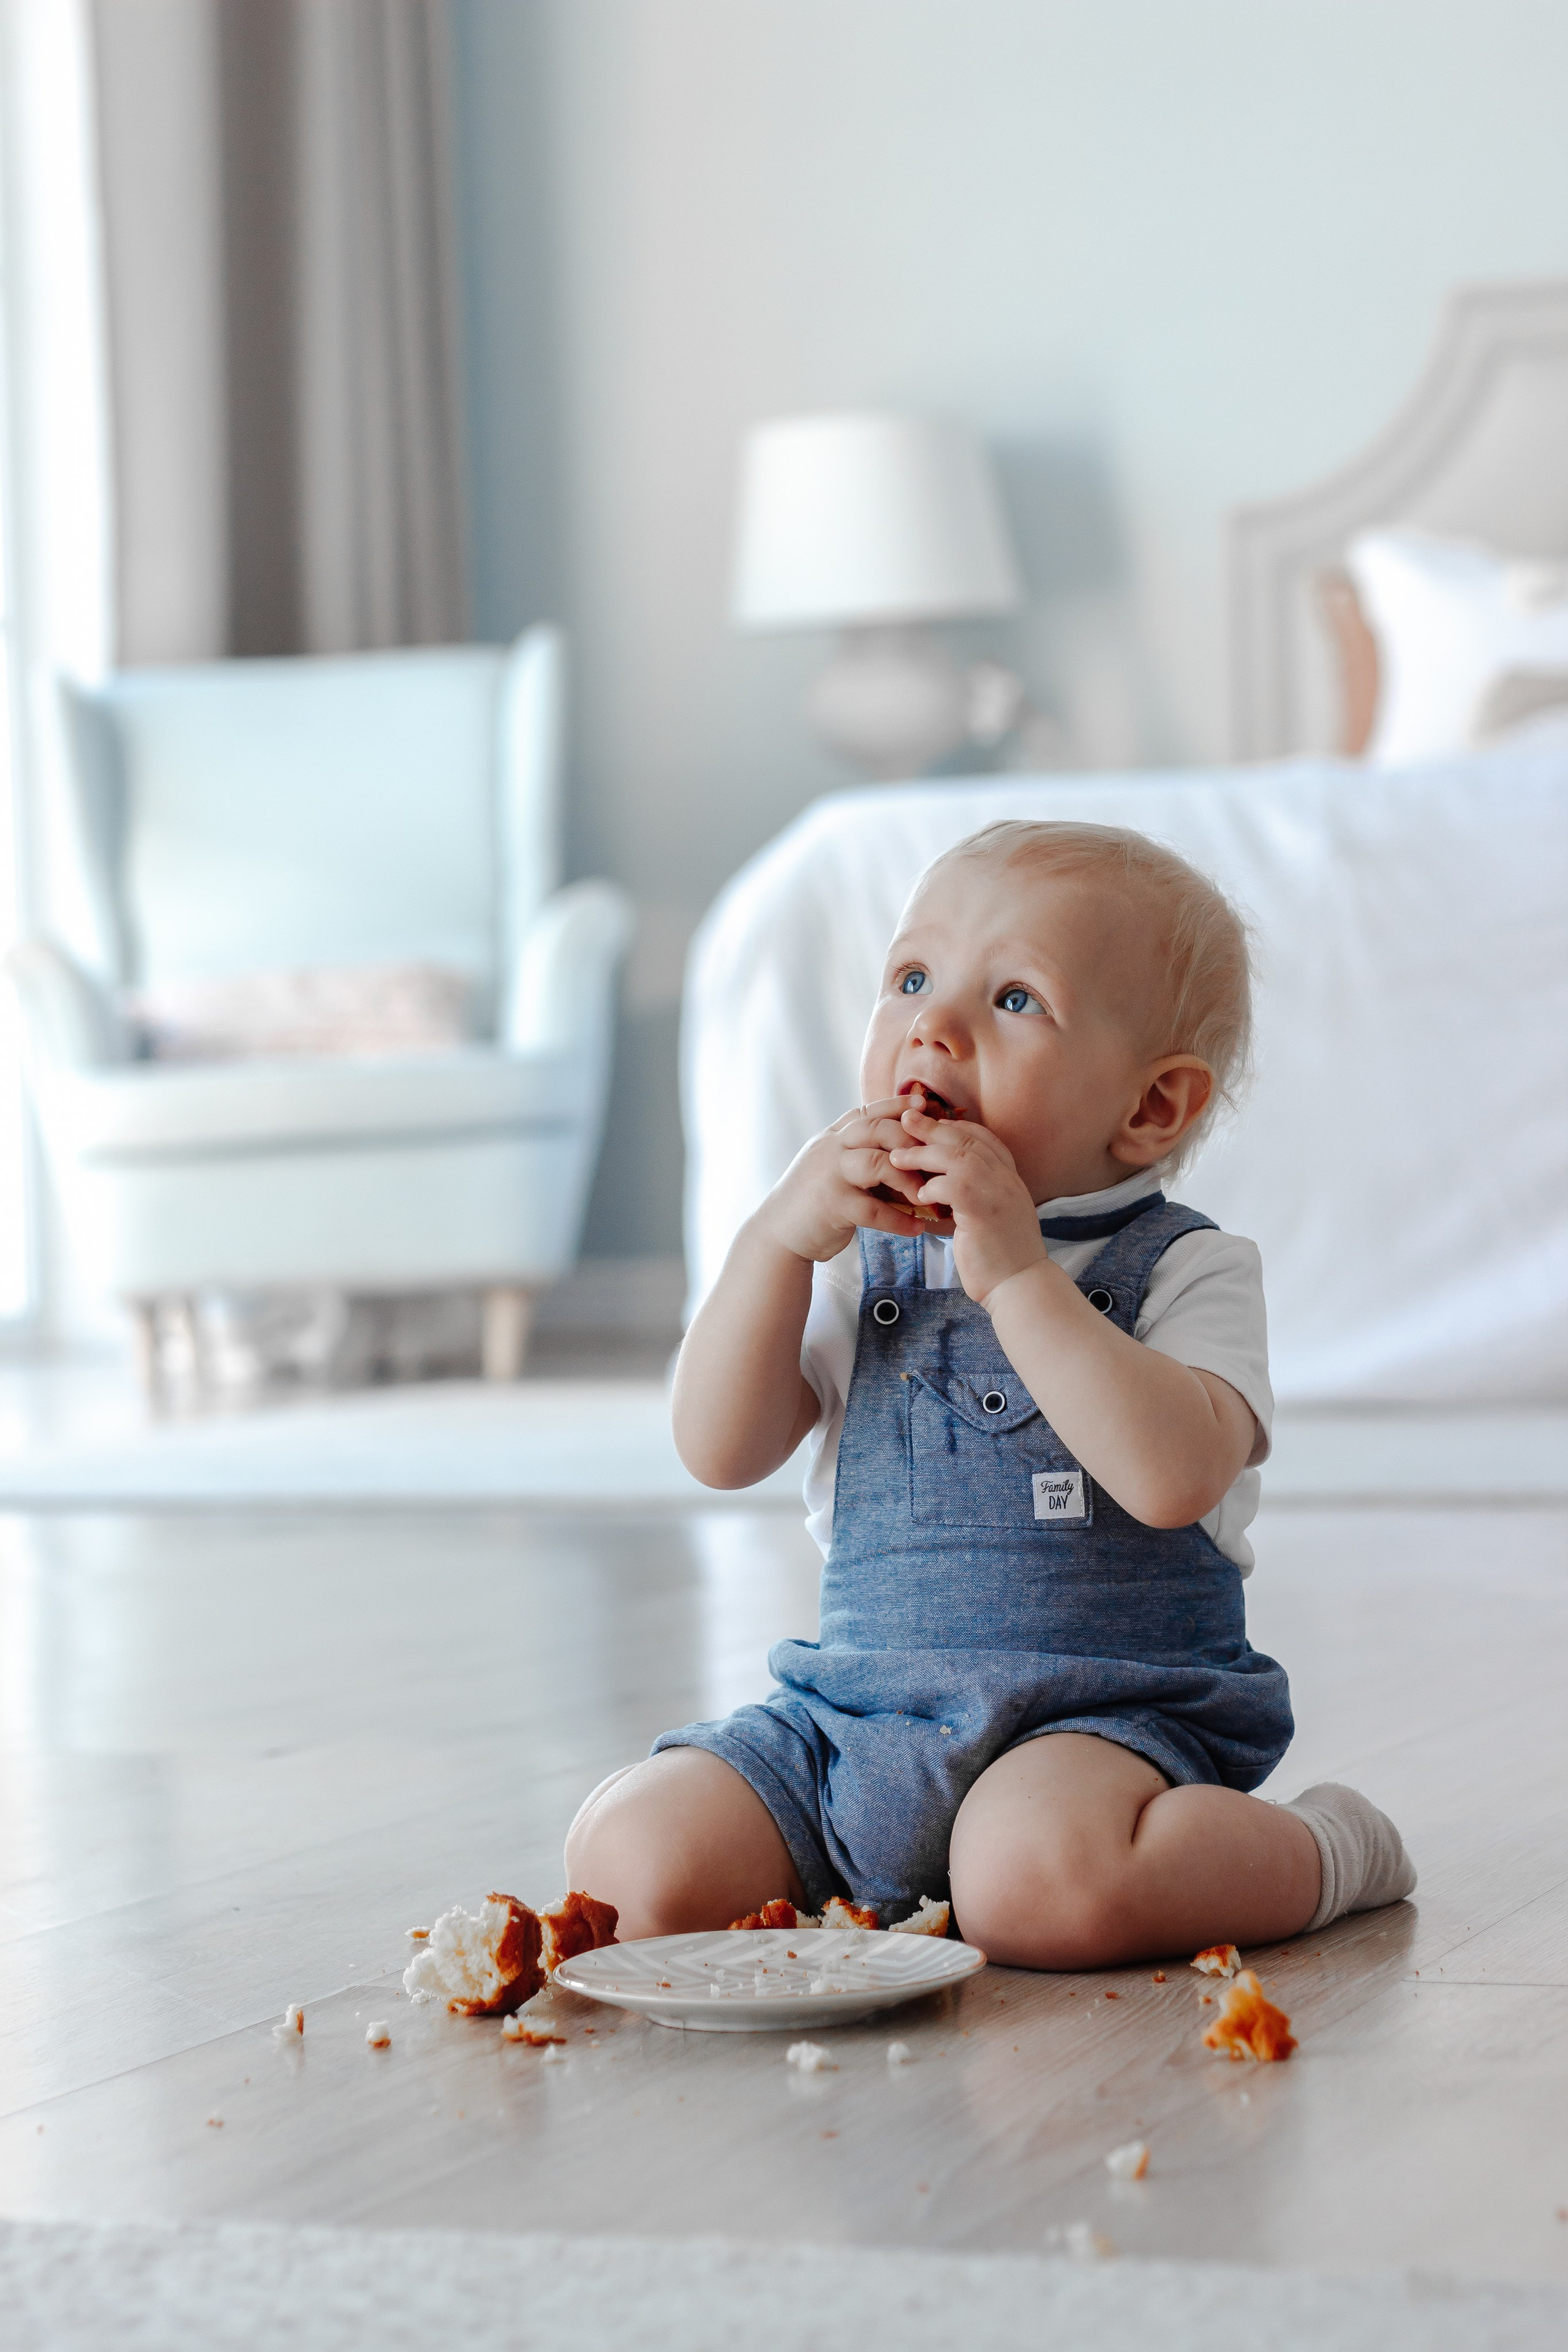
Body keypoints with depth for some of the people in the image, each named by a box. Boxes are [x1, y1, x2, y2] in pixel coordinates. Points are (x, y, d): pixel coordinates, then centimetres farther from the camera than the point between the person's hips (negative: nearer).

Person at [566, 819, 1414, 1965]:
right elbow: (721, 1452, 1)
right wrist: (779, 1238, -12)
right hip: (854, 1721, 5)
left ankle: (1323, 1849, -6)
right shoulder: (862, 1260, 12)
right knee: (629, 1855, -16)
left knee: (1037, 1881, -37)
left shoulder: (1186, 1268, -3)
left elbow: (1175, 1476, -23)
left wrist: (1016, 1271, -23)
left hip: (1101, 1719, -4)